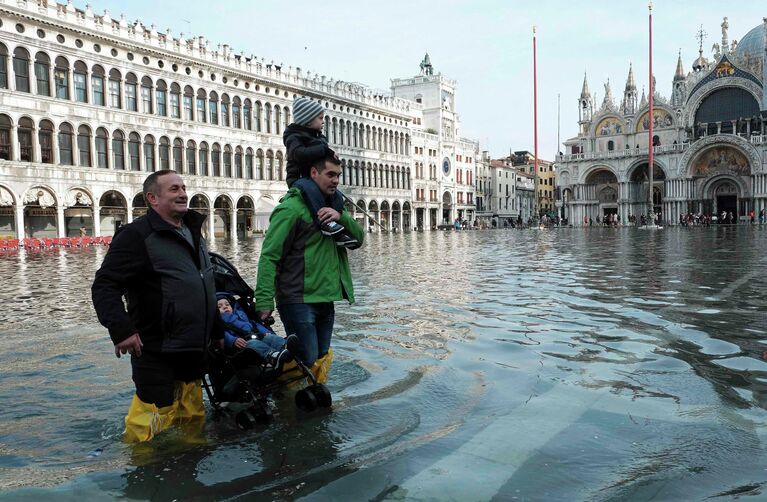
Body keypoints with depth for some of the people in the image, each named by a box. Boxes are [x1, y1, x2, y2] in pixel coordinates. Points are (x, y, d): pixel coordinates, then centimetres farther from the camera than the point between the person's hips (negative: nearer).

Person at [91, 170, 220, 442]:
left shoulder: (192, 232, 15)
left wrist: (216, 330, 27)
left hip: (193, 350, 8)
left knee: (193, 417, 18)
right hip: (156, 351, -8)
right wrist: (121, 330, -26)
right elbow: (104, 286, -16)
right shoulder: (137, 235, -12)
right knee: (154, 419, -3)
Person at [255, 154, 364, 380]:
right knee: (307, 361, -7)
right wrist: (264, 301, -21)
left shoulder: (331, 206, 16)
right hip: (299, 300, -8)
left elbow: (358, 237, 8)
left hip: (326, 300, 8)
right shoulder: (291, 207, -10)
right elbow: (269, 257, -14)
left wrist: (341, 216, -12)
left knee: (321, 359, 15)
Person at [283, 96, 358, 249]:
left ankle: (340, 235, -12)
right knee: (310, 187, -40)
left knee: (337, 195, -9)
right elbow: (299, 154, -31)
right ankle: (324, 221, -48)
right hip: (298, 178, -8)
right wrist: (325, 150, -28)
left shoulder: (319, 137, 19)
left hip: (315, 179, 8)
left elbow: (323, 161, 33)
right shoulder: (294, 137, -7)